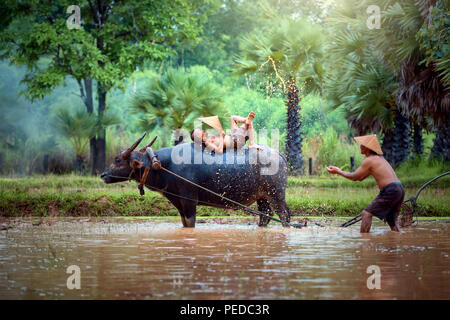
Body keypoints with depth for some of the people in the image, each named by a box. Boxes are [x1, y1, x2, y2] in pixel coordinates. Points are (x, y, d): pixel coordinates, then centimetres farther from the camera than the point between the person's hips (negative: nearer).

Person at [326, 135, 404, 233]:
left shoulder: (369, 160, -5)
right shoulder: (380, 158, 24)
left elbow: (354, 177, 3)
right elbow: (361, 178, 28)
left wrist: (338, 172, 14)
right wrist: (339, 171, 26)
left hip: (390, 190, -9)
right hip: (400, 189, 9)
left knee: (366, 214, -6)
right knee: (391, 220, 19)